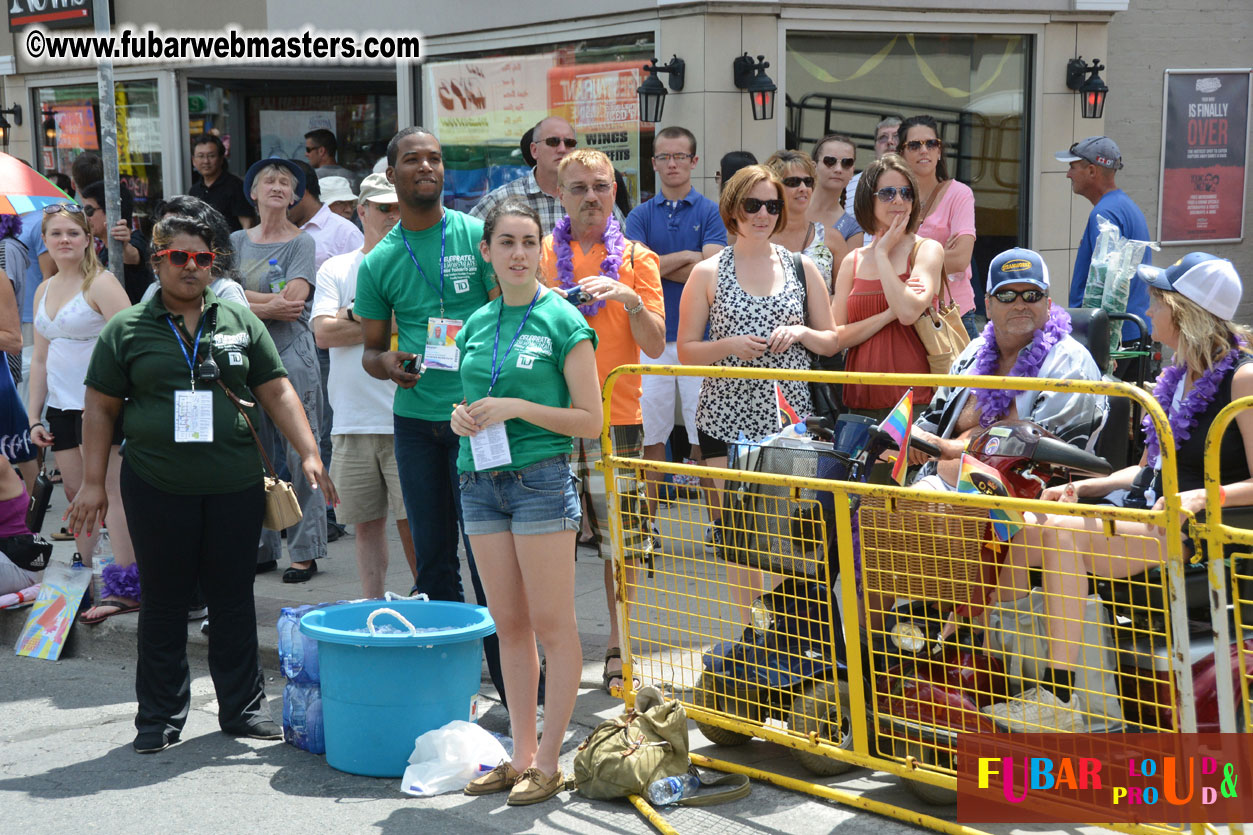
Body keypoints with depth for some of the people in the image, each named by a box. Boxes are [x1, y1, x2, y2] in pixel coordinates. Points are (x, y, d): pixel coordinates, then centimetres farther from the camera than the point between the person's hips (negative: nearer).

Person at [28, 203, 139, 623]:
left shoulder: (101, 283, -7)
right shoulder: (44, 291, 16)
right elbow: (40, 357, 19)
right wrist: (34, 415, 14)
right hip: (61, 404, 7)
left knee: (107, 489, -10)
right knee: (75, 490, 10)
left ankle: (124, 588, -8)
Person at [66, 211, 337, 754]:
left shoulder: (240, 322, 9)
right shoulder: (127, 330, 4)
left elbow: (277, 392, 9)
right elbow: (101, 408, 6)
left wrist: (309, 454, 1)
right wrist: (92, 481, 1)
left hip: (235, 486, 2)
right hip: (157, 487, -1)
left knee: (234, 599, 9)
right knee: (164, 603, 6)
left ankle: (243, 709, 21)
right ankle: (159, 717, 18)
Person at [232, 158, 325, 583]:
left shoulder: (302, 242, 2)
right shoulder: (237, 241, 14)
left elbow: (293, 301, -11)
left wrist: (245, 301, -5)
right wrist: (269, 305, -11)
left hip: (292, 354, -4)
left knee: (299, 455, -4)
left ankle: (305, 551, 1)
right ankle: (262, 547, 15)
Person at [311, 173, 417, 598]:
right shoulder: (336, 269, 12)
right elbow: (323, 333, -2)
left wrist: (352, 317, -9)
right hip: (351, 423, 3)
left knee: (412, 521, -4)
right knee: (366, 523, 10)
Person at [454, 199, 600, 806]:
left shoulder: (563, 321, -5)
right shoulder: (476, 323, 12)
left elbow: (590, 420, -7)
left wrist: (518, 407, -16)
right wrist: (461, 417, 1)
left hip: (541, 477, -6)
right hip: (481, 479, 6)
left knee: (552, 624, -1)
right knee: (509, 626, 10)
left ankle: (549, 762, 6)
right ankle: (521, 755, 18)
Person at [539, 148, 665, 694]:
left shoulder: (637, 259, 6)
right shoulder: (540, 253, 8)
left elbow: (655, 346, 0)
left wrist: (629, 299, -16)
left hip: (616, 417, 0)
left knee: (622, 543, 3)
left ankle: (620, 649, 16)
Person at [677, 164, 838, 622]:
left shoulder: (802, 268, 9)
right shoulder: (708, 273, 4)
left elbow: (832, 341, 13)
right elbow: (686, 351, 4)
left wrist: (802, 333, -7)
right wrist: (730, 346, -13)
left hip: (790, 416, 1)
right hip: (727, 417, -1)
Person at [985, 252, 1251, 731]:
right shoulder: (1176, 376, 18)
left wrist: (1200, 497, -29)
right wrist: (1082, 487, 7)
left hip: (1200, 530, -8)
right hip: (1150, 507, 8)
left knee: (1059, 532, -28)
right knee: (1027, 534, -10)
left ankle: (1058, 700, -27)